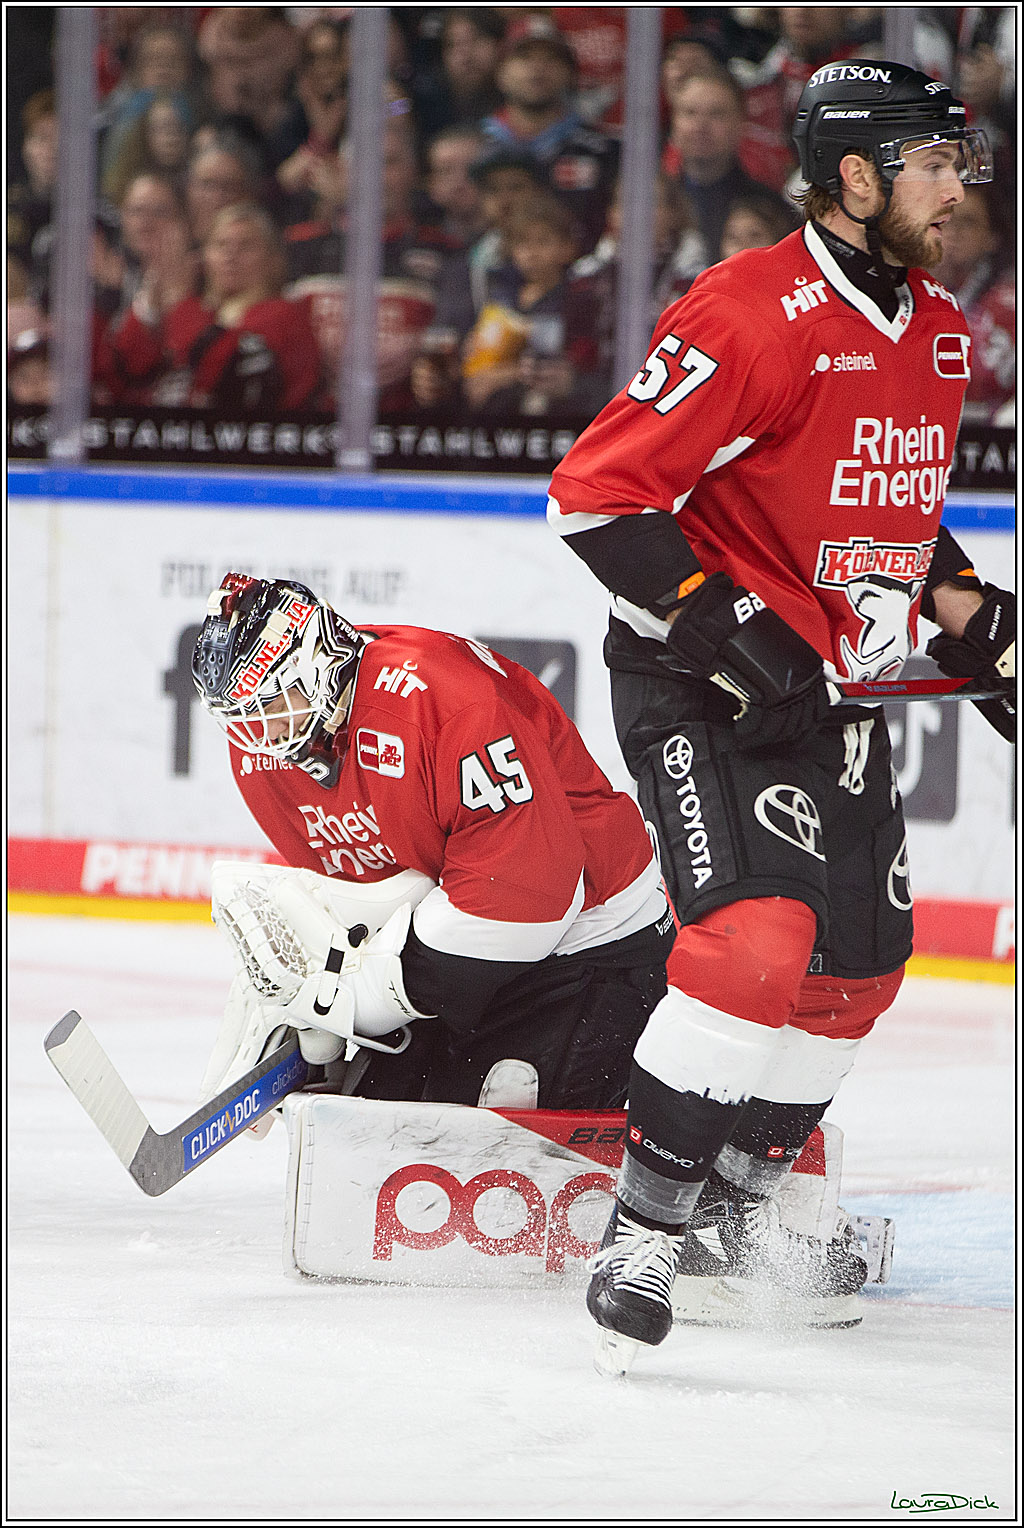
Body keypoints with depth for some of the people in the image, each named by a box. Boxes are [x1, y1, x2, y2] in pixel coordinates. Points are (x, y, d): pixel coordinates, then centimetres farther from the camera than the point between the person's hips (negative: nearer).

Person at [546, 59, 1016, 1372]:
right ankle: (642, 1235, -16)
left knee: (860, 964, 12)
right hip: (699, 684, -9)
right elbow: (596, 493, -23)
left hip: (833, 687, 9)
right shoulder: (749, 318, -21)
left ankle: (729, 1208, 29)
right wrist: (733, 632, -25)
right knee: (757, 937, -23)